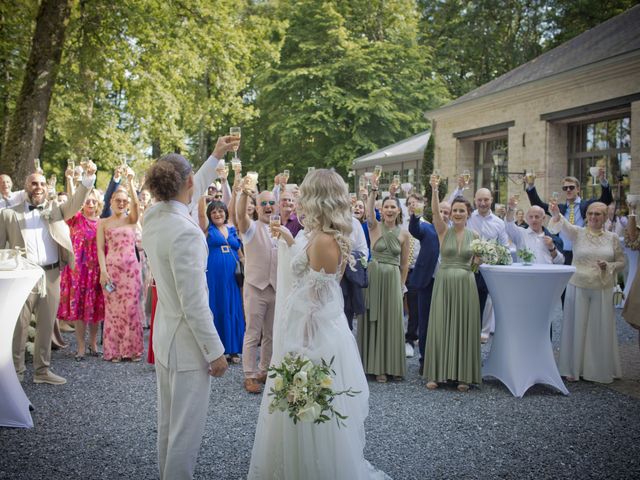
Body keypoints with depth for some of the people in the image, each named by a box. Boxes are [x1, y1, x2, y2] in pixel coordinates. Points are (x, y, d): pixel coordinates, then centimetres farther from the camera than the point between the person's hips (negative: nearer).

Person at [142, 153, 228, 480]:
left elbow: (185, 195, 20)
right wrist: (215, 351, -15)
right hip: (187, 343, -9)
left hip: (164, 336, 9)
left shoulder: (152, 218, -1)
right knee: (186, 427, 4)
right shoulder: (186, 232, -26)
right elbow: (194, 304, -24)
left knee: (167, 419, 21)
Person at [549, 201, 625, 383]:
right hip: (578, 287, -1)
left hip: (603, 289, 1)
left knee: (601, 329, 6)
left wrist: (608, 266, -11)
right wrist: (556, 215, -43)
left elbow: (621, 262, 10)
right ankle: (574, 368, 17)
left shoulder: (612, 238, 5)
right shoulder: (578, 233, -1)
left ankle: (600, 370, 22)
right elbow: (564, 225, -22)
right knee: (577, 326, 5)